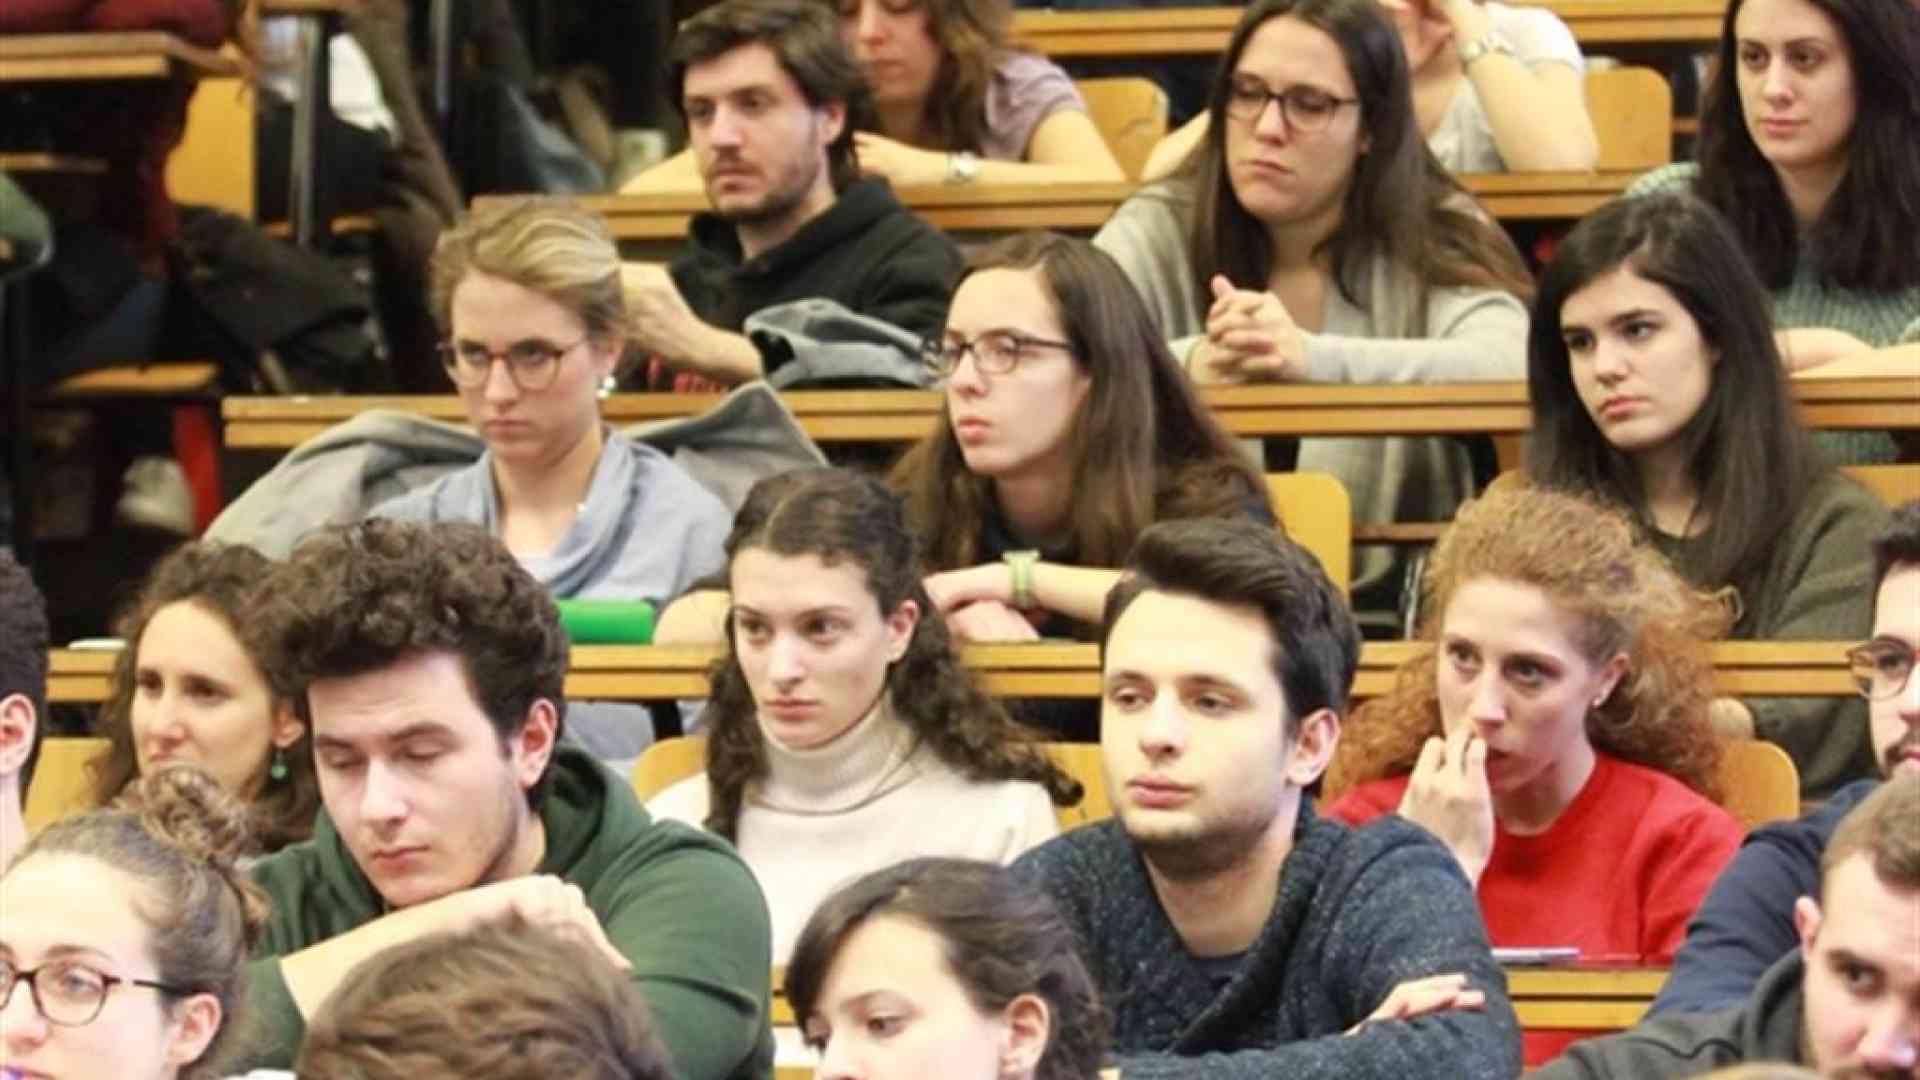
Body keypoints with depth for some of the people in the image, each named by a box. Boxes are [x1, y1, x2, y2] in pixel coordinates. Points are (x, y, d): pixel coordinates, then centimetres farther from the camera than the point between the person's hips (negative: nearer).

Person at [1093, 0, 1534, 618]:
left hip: (1387, 605, -1)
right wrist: (1191, 364, -30)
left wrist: (1314, 358, -32)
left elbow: (1514, 364, -20)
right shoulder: (1159, 231, 4)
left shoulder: (1433, 239, 1)